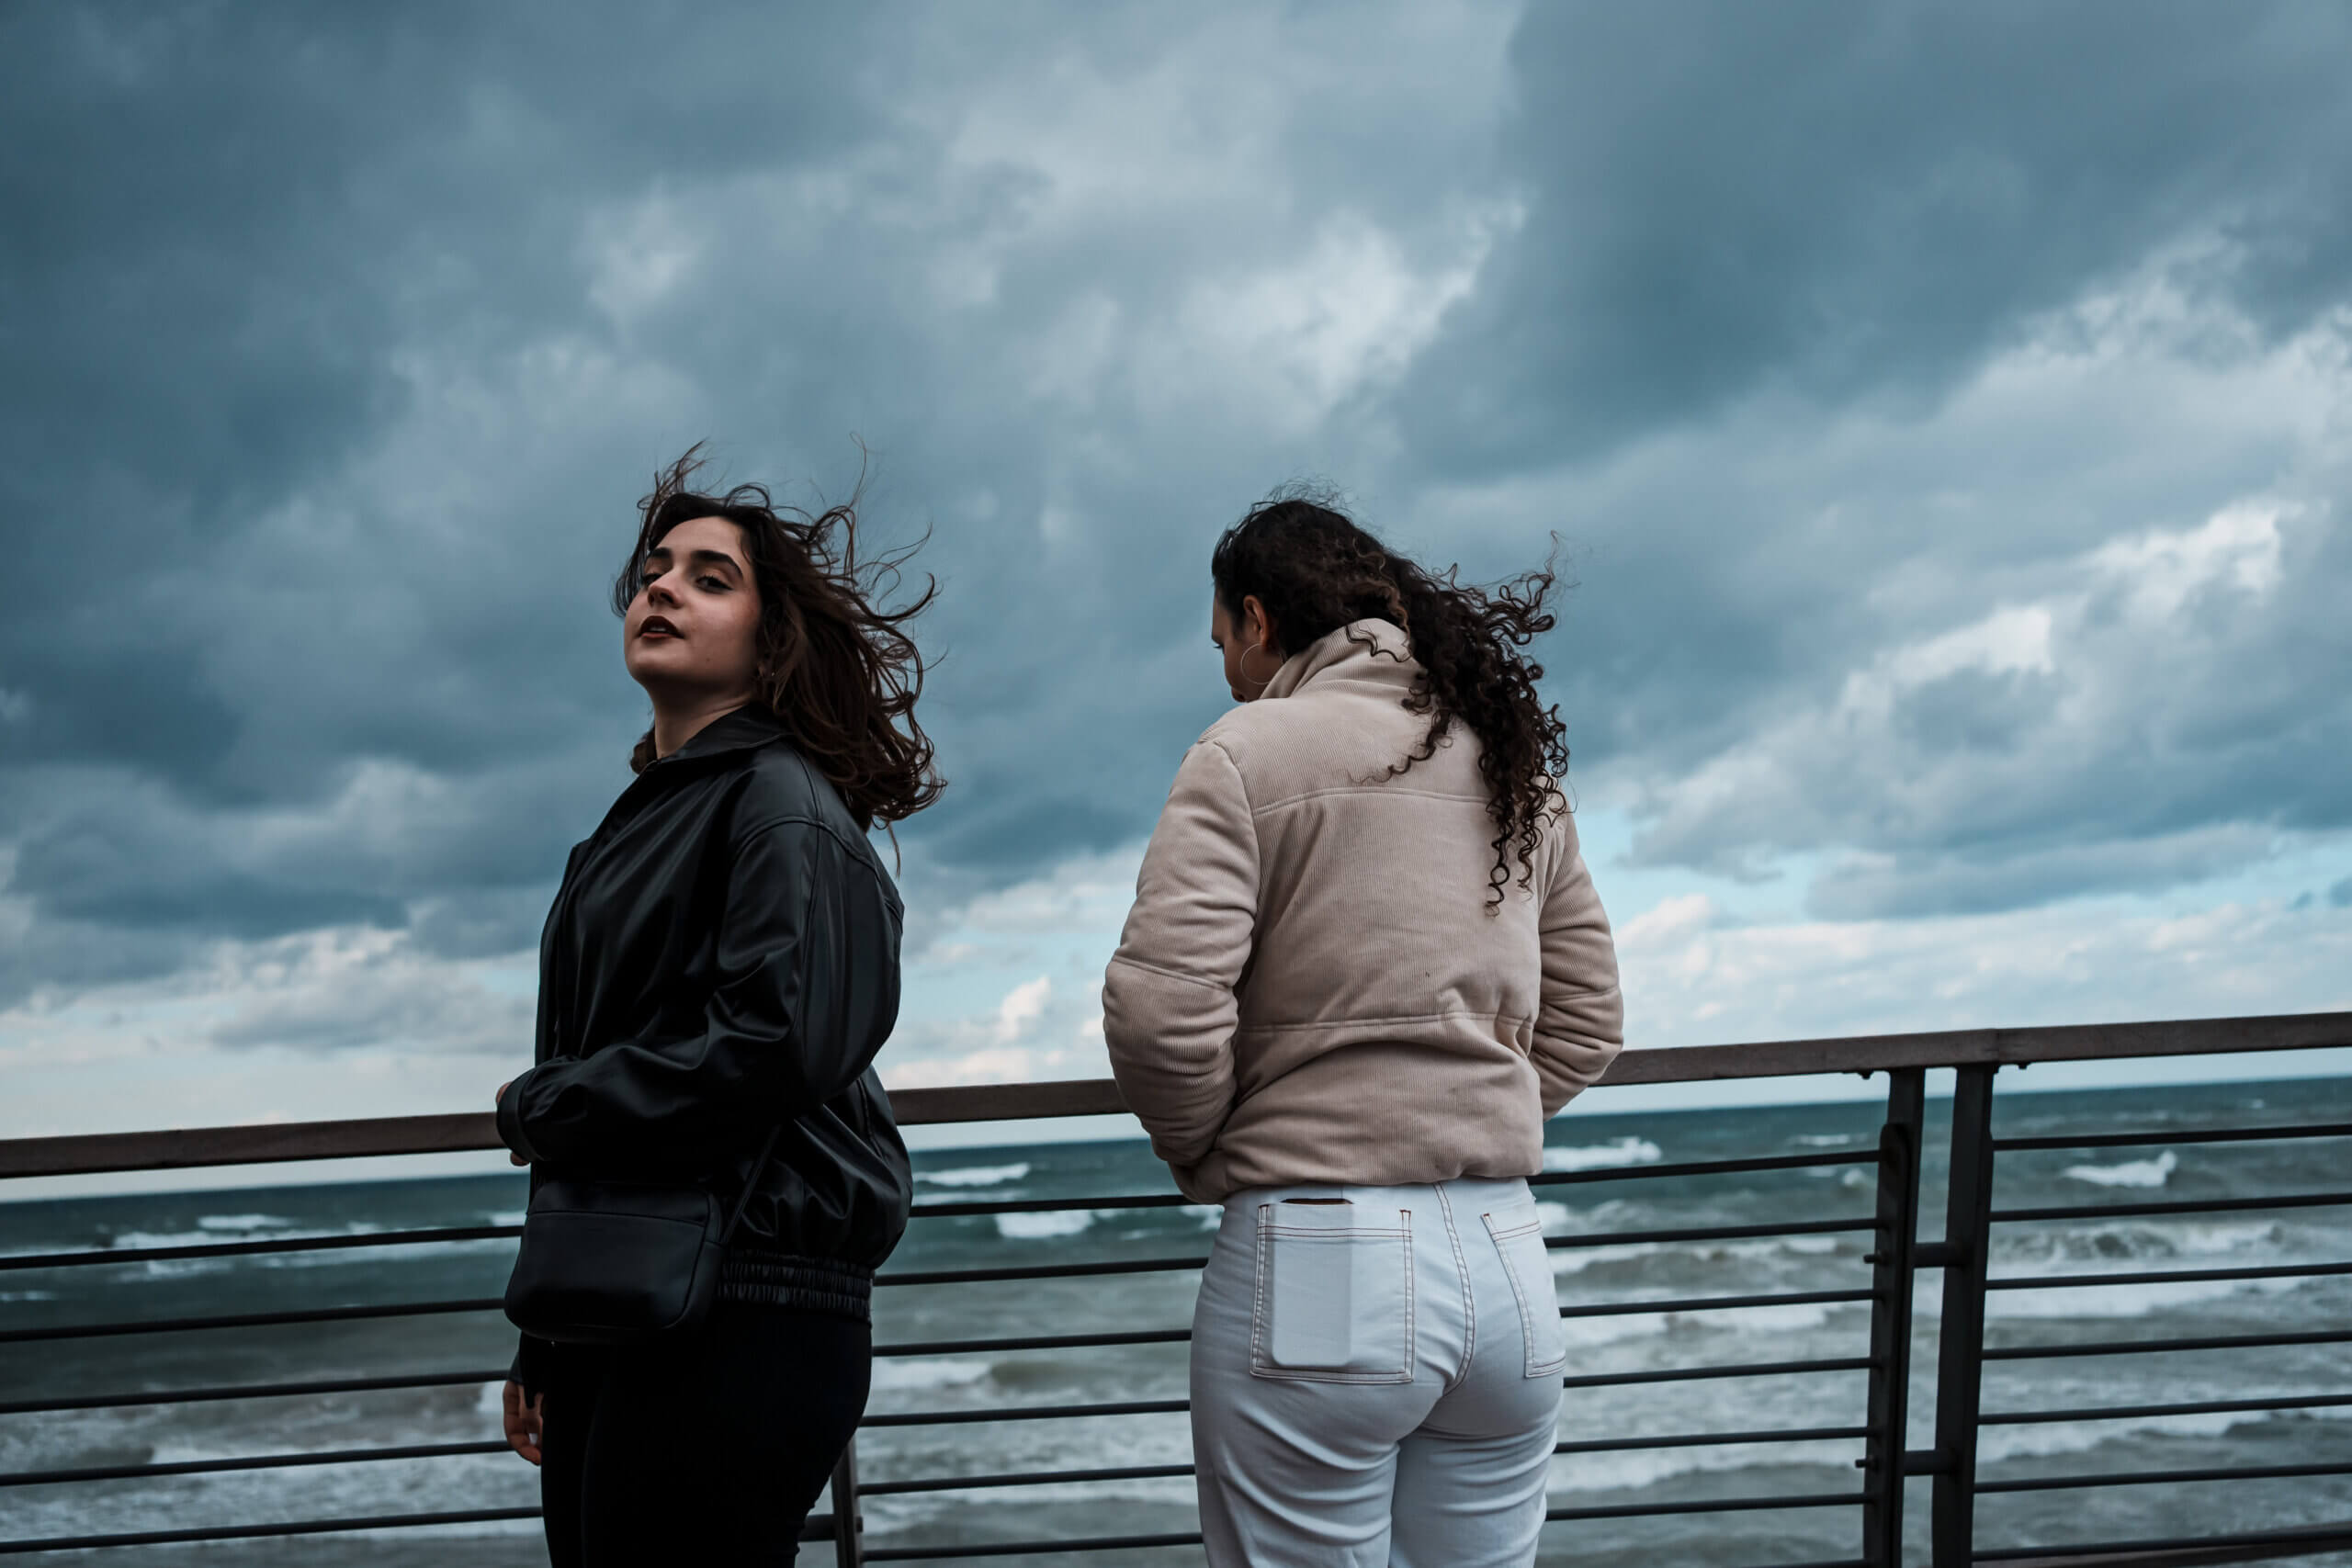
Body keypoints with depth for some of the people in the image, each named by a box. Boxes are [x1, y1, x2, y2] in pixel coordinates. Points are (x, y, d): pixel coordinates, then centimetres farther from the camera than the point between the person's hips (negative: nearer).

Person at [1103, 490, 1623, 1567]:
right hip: (1509, 1264, 6)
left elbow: (1158, 1011, -16)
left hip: (1316, 1262, -6)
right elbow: (1585, 1024, 19)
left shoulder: (1250, 752, -6)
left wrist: (1205, 1156, 1)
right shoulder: (1514, 764, 14)